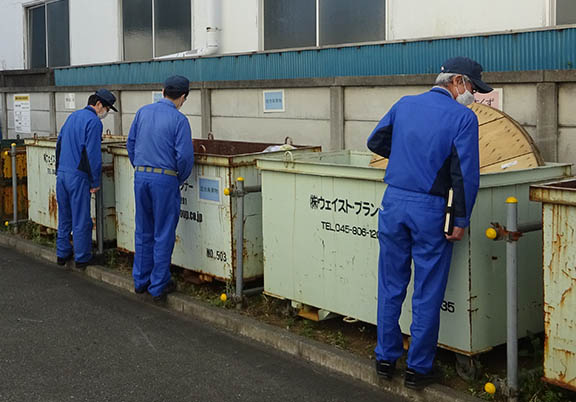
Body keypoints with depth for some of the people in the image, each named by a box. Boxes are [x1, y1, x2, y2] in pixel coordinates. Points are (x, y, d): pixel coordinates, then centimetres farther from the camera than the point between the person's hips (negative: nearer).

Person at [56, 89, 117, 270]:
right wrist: (95, 182, -11)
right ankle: (82, 258, 7)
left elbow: (59, 143, 20)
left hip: (61, 174, 8)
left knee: (64, 216, 16)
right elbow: (93, 154, -17)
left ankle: (62, 253, 24)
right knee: (81, 219, 0)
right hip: (78, 175, -8)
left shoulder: (72, 117, 15)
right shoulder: (93, 121, -11)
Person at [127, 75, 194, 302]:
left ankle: (141, 280, 23)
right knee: (163, 235, 4)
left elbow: (131, 144, 12)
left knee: (143, 232, 16)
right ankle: (158, 287, 9)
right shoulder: (179, 120, -10)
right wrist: (180, 180, 2)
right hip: (165, 178, -5)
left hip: (141, 176, 5)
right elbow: (185, 156, -15)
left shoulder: (143, 112, 6)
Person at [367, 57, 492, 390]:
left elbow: (375, 142, 18)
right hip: (430, 210, -4)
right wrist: (462, 220, -7)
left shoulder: (404, 105, 7)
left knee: (391, 287, 14)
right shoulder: (464, 118, -7)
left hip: (394, 203, 4)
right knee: (427, 294, 7)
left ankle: (386, 359, 25)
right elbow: (466, 174, -13)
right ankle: (419, 369, 16)